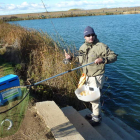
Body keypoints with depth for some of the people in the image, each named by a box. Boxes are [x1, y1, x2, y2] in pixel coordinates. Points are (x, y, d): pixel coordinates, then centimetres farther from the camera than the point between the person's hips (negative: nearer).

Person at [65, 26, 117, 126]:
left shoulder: (101, 46, -15)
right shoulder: (83, 47, 7)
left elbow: (114, 56, -15)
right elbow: (80, 59, 20)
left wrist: (103, 59, -32)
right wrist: (71, 58, 5)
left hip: (96, 77, -8)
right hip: (87, 77, 8)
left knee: (95, 97, -1)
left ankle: (97, 118, 18)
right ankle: (94, 113, 40)